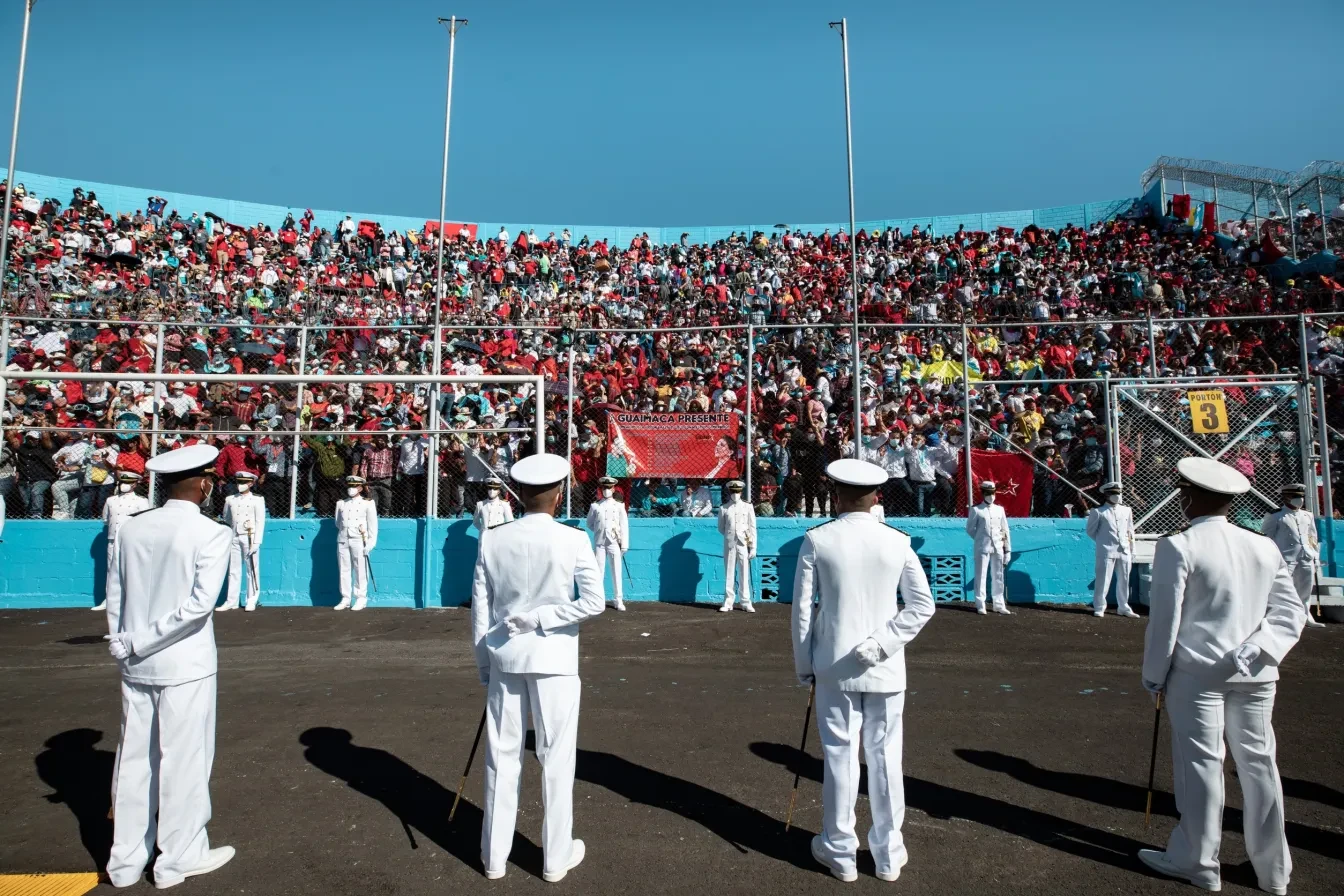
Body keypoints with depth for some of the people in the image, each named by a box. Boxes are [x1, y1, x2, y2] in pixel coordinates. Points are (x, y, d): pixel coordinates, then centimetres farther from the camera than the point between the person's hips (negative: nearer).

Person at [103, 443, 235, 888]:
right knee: (183, 760, 8)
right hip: (184, 667, -5)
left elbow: (114, 595, 4)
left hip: (136, 666, 6)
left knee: (134, 759, 16)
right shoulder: (209, 533, -14)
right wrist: (139, 643, -11)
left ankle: (126, 860, 29)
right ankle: (179, 857, 21)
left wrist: (125, 643, 8)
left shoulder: (131, 528, 2)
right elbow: (200, 602, -21)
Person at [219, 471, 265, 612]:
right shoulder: (230, 499, 10)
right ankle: (231, 601, 13)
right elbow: (226, 520, 16)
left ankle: (251, 601, 6)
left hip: (250, 538, -4)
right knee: (233, 570, 7)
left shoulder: (257, 499, -1)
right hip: (234, 538, 4)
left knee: (252, 570, 0)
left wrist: (256, 542, -11)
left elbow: (260, 522, -5)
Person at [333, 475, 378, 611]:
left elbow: (373, 525, -2)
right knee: (344, 570, 5)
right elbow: (338, 522, 19)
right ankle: (345, 599, 12)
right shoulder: (341, 503, 14)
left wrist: (370, 544, -9)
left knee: (360, 571, -3)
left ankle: (361, 599, 4)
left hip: (359, 541, -4)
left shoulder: (367, 504, 2)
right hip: (343, 540, 4)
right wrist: (344, 529, -1)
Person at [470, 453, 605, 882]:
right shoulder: (572, 540, -10)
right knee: (556, 757, 10)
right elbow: (595, 601, -15)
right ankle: (556, 857, 23)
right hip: (553, 658, -3)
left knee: (502, 755, 14)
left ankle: (494, 856, 27)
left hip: (505, 656, 3)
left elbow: (480, 610, 1)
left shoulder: (492, 540, -2)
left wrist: (483, 663, 10)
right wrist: (541, 617, -9)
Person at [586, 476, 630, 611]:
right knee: (598, 571, 3)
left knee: (616, 571, 2)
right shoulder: (595, 506, 5)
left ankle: (618, 600, 8)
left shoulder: (619, 506, 4)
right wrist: (599, 532, 3)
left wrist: (624, 544, -3)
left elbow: (624, 525, 2)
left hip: (614, 542, 0)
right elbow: (590, 524, 15)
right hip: (599, 542, 0)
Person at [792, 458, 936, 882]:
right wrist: (882, 643, -8)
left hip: (834, 667, -1)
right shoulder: (897, 542, -2)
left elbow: (802, 608, -5)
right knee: (885, 757, 12)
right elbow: (923, 605, -5)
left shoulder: (817, 539, -8)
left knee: (840, 757, 9)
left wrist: (803, 664, 3)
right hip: (884, 669, 2)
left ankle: (840, 851, 24)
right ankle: (888, 854, 25)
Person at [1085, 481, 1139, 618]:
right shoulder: (1098, 512, -3)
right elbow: (1091, 531, 4)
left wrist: (1132, 552, 12)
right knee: (1103, 580, -2)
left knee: (1124, 581, 11)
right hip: (1106, 552, -5)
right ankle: (1099, 608, 8)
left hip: (1124, 551, 5)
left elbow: (1130, 532, 14)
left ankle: (1123, 608, 24)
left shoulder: (1126, 510, 11)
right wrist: (1103, 541, 6)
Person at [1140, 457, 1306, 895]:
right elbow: (1291, 612, 5)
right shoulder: (1265, 547, 6)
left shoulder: (1178, 546, -12)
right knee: (1258, 763, 14)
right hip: (1254, 674, 5)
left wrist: (1154, 676, -1)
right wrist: (1256, 652, -5)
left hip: (1197, 671, -5)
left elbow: (1164, 618, -11)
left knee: (1200, 763, 5)